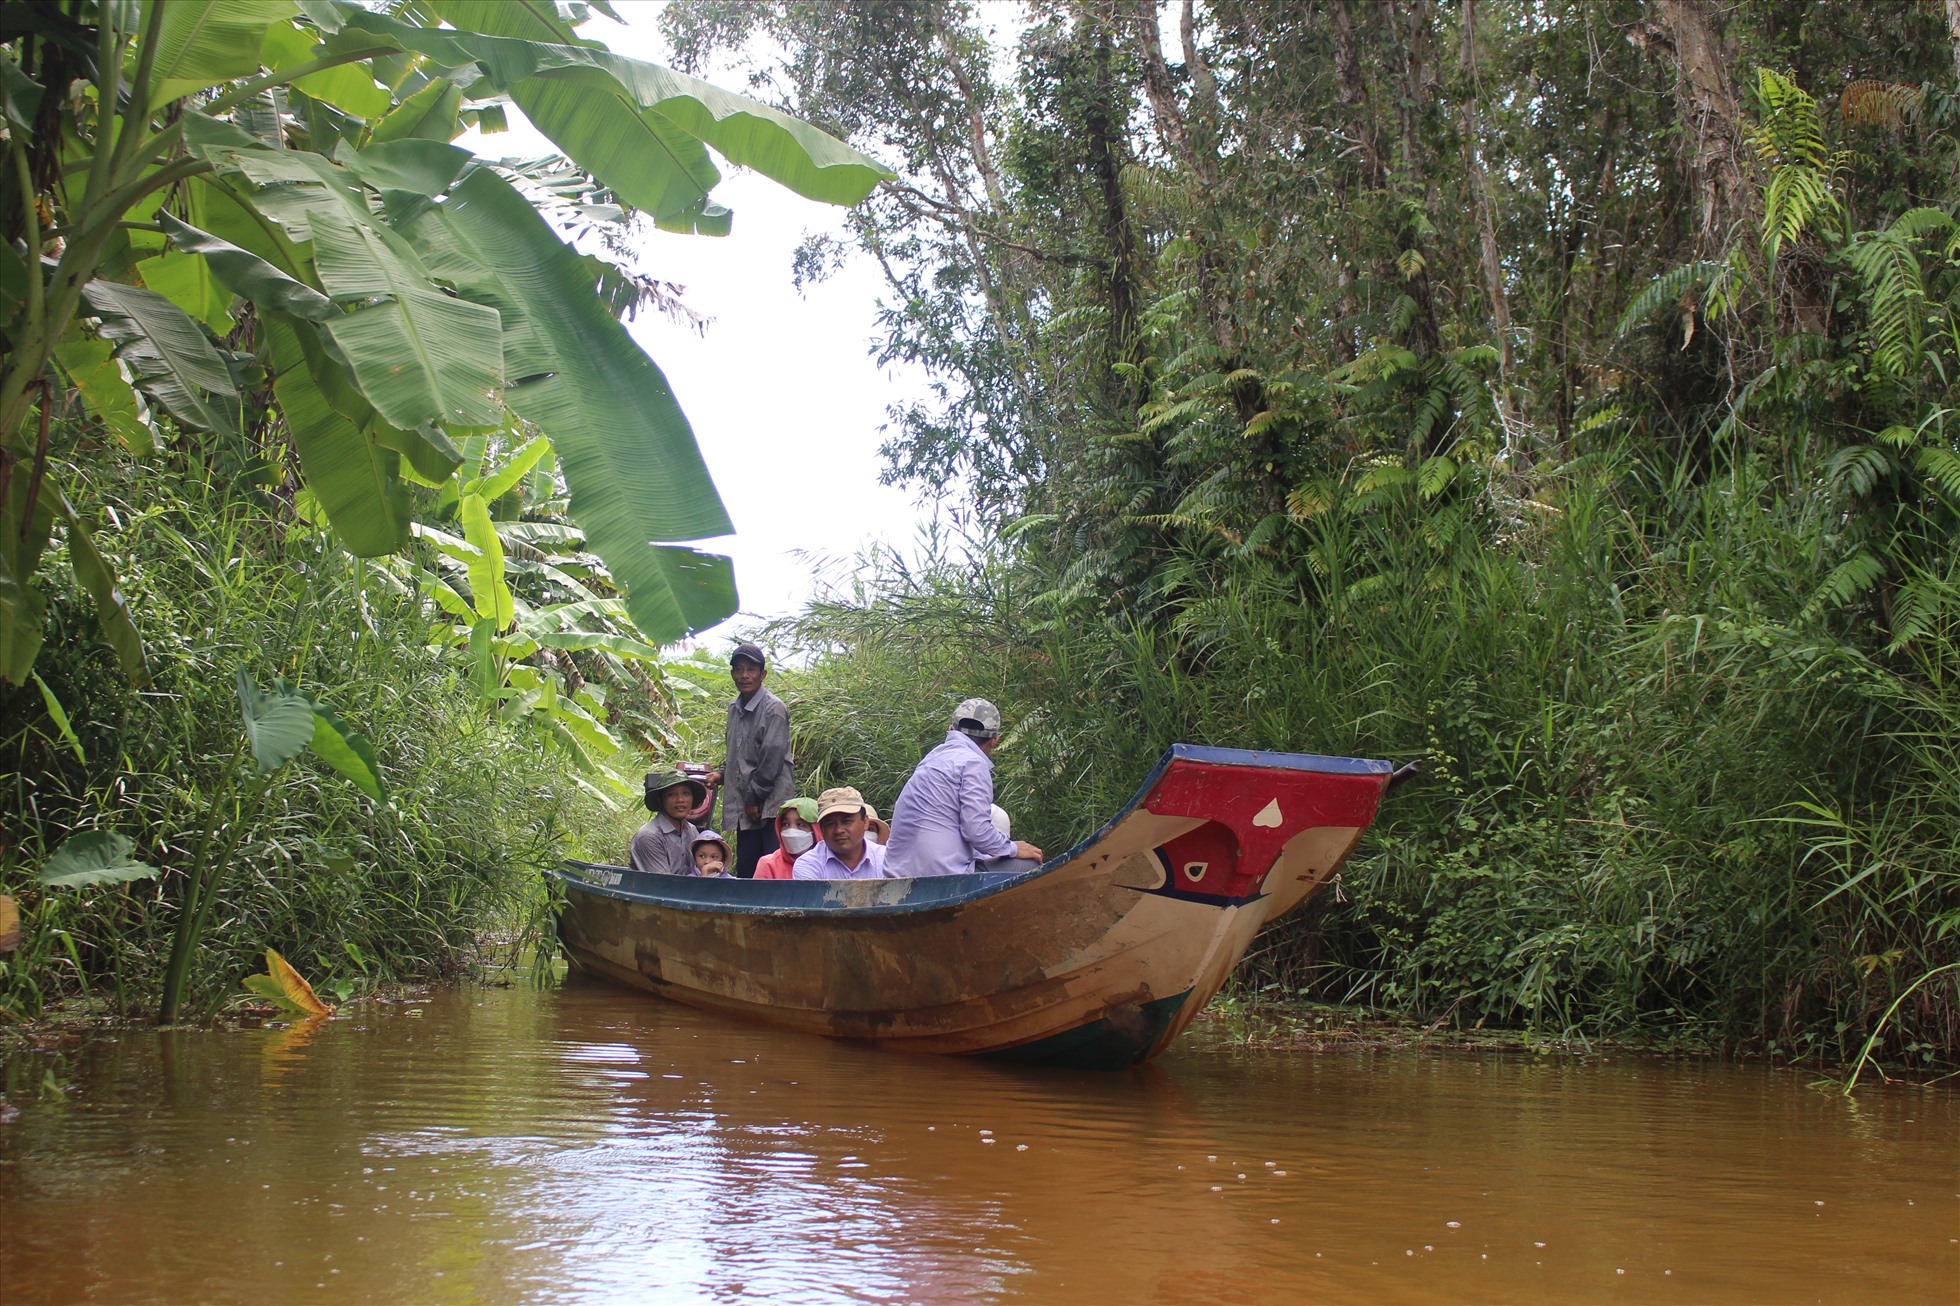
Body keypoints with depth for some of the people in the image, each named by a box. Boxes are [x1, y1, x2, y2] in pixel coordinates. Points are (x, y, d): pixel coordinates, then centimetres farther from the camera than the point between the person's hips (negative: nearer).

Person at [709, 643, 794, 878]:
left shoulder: (774, 708, -10)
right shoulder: (734, 709, 14)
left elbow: (772, 757, -13)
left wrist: (753, 797, -11)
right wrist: (721, 774, 10)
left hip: (771, 803, -8)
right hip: (746, 806, 8)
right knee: (745, 871, 8)